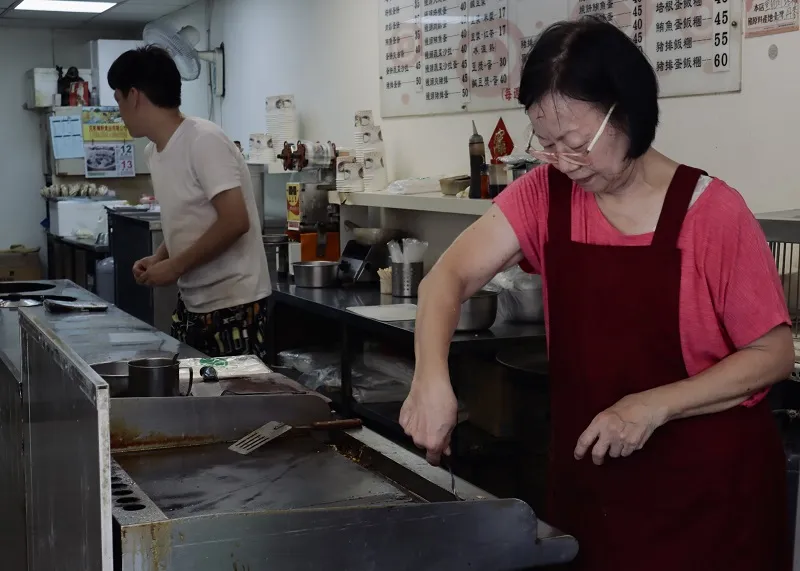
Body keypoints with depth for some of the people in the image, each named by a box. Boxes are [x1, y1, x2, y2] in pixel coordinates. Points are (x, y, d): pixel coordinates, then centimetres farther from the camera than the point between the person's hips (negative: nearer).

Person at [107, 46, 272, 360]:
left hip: (232, 305, -8)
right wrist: (158, 259, 3)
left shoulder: (204, 140, -18)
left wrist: (174, 267, -16)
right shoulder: (154, 151, 8)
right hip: (191, 303, 8)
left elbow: (235, 222, -23)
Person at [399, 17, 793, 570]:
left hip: (708, 487, -3)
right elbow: (451, 275, -10)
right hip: (590, 478, 3)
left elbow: (773, 353, -10)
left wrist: (654, 405, -21)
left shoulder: (715, 213, -14)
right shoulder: (544, 195, -3)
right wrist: (432, 378, -28)